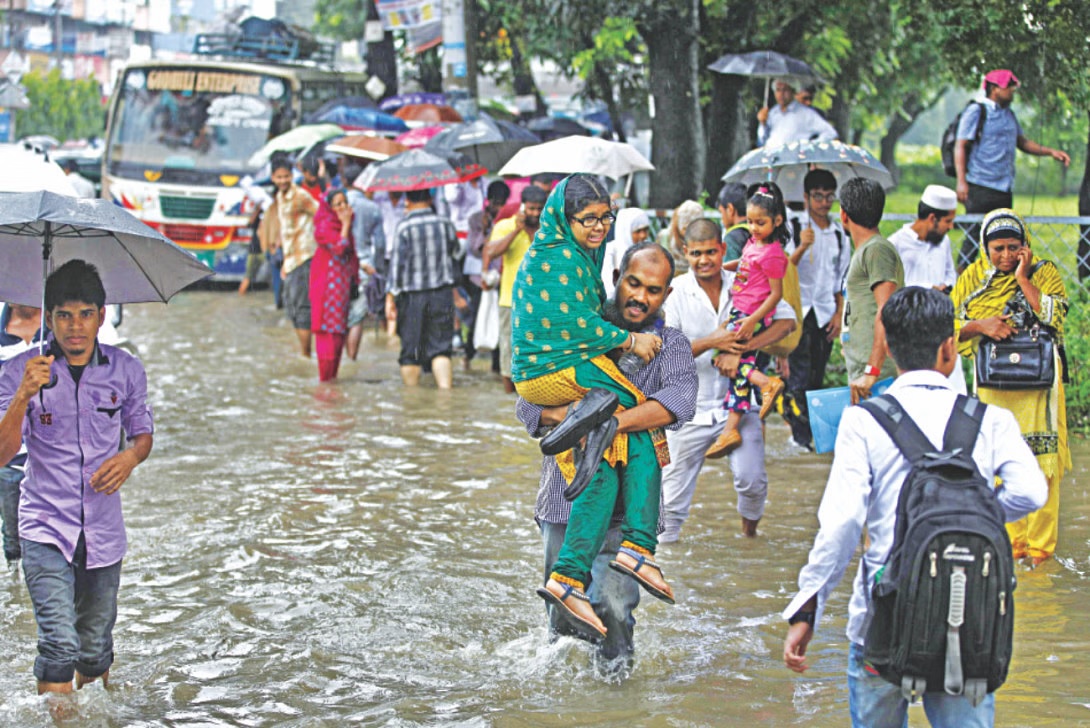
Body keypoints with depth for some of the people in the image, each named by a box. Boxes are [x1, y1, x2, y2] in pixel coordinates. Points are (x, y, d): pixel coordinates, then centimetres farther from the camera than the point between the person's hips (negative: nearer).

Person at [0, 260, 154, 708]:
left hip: (104, 531, 3)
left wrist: (131, 456, -8)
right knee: (59, 642, -16)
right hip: (46, 527, -3)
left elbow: (142, 431, 15)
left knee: (96, 646, 13)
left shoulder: (125, 370, 1)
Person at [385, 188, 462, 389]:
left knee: (411, 352, 6)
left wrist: (390, 296, -8)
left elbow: (397, 263, -11)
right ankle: (445, 389, -9)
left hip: (412, 296, -2)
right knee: (440, 348, 5)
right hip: (442, 294, 2)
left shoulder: (405, 227, -9)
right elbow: (457, 254, 16)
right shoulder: (445, 224, 1)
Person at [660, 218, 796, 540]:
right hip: (690, 406, -1)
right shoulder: (675, 292, -5)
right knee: (675, 486, 6)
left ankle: (749, 532, 21)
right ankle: (664, 539, 25)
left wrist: (739, 349, -19)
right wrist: (711, 342, -22)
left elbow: (787, 320, -8)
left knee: (751, 479, -8)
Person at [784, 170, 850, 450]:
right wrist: (802, 247, -22)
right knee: (800, 376, -11)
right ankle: (802, 436, -11)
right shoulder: (794, 227, -1)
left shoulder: (839, 234, 13)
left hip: (825, 313, 4)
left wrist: (839, 313, 9)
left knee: (817, 376, 4)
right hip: (798, 310, -4)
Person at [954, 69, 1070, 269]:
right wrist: (961, 181, -18)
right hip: (981, 188, -8)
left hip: (1005, 188, 8)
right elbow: (960, 146, -9)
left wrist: (1050, 152, 12)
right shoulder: (976, 111, -6)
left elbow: (1022, 142, 26)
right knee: (974, 235, -9)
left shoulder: (1009, 114, 17)